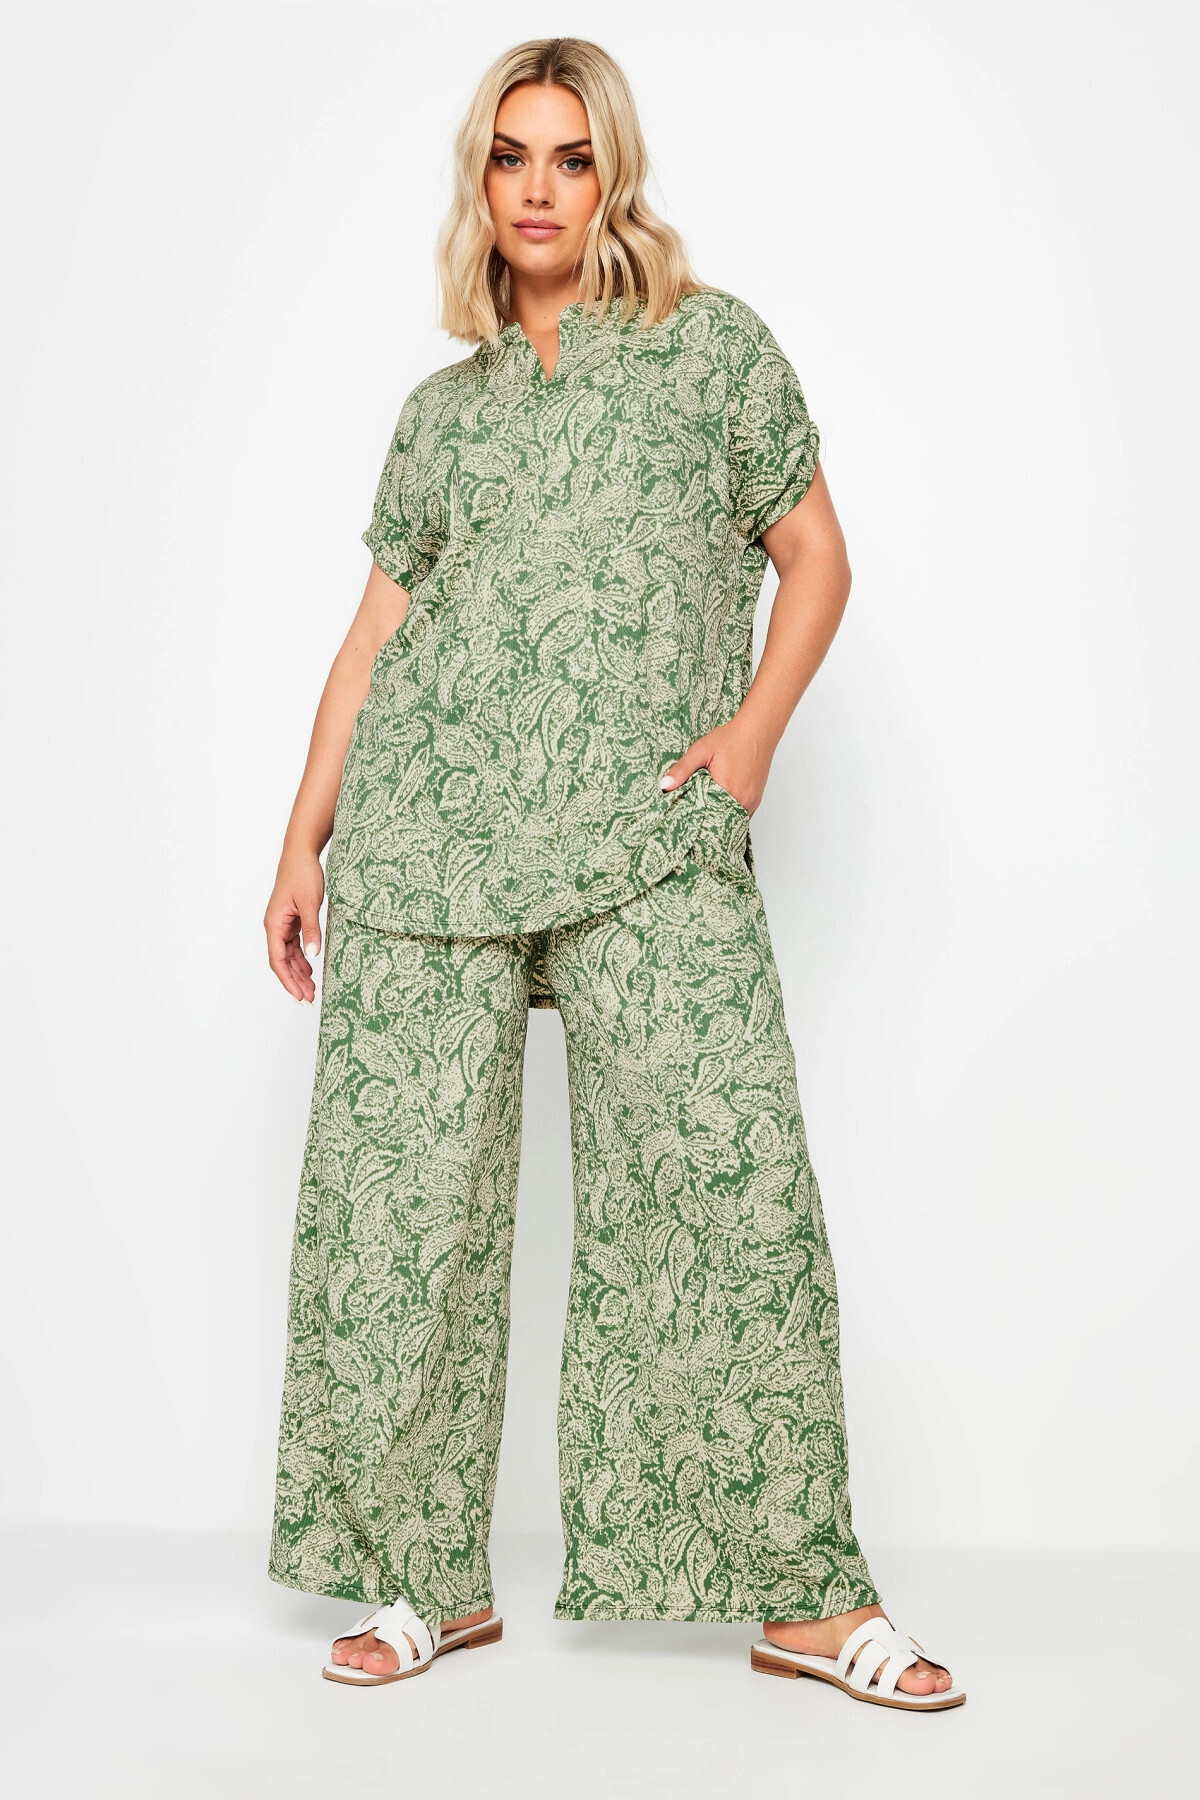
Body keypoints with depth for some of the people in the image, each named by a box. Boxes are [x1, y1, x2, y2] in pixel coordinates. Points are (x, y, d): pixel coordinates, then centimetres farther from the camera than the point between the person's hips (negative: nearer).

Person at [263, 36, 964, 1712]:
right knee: (404, 1187, 0)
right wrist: (303, 839, 12)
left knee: (728, 1179, -9)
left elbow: (815, 556, 10)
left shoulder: (712, 341, 11)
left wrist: (754, 730, -6)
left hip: (648, 837, -2)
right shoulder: (446, 404, 18)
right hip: (431, 820, 3)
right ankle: (433, 1576, 15)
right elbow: (375, 629, 17)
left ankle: (805, 1592, 3)